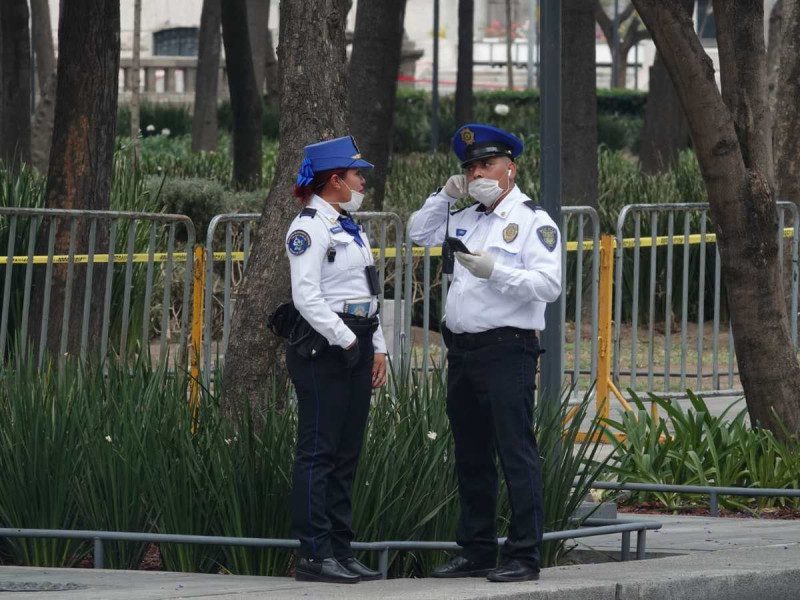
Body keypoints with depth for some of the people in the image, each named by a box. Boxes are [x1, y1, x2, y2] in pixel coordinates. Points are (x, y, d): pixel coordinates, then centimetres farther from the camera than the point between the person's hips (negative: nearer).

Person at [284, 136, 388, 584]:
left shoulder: (350, 228, 20)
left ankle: (341, 550, 13)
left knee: (347, 453, 9)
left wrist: (378, 348, 15)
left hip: (355, 347, 9)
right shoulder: (309, 228, -9)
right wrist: (346, 340, -17)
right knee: (319, 451, -8)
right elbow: (306, 297, -17)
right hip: (324, 349, -9)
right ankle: (314, 553, -8)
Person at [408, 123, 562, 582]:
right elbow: (419, 233, 29)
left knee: (517, 454, -9)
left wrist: (495, 271, -22)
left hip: (508, 350, -8)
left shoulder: (533, 221, -5)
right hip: (463, 350, 8)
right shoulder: (466, 220, 17)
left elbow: (550, 285, -15)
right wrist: (446, 196, 15)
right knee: (471, 458, 12)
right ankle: (477, 552, 20)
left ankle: (523, 556, -8)